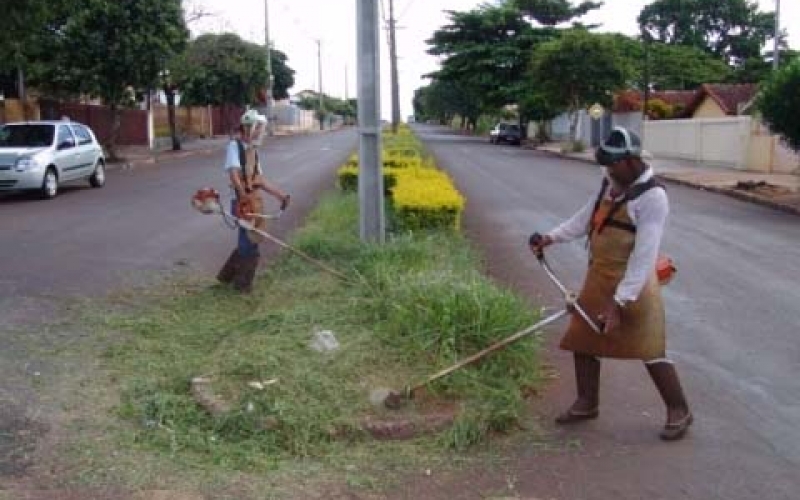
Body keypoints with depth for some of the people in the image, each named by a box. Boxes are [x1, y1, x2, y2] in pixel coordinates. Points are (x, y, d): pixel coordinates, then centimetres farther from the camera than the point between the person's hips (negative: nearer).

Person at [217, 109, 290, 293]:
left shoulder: (252, 150, 15)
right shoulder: (235, 145, -9)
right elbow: (233, 174, -23)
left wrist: (280, 195, 15)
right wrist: (244, 197, -35)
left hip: (255, 201, 8)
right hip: (244, 202, -8)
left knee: (247, 243, 15)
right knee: (250, 244, -2)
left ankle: (227, 276, 29)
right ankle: (243, 283, 13)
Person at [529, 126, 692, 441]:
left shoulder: (652, 196, -21)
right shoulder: (611, 182, 4)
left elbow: (644, 256, -24)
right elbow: (587, 217, 17)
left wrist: (620, 302, -26)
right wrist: (552, 238, 4)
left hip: (633, 282, -8)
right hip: (599, 276, 8)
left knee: (649, 349, -3)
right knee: (582, 339, 13)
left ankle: (679, 412, 16)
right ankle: (587, 403, 31)